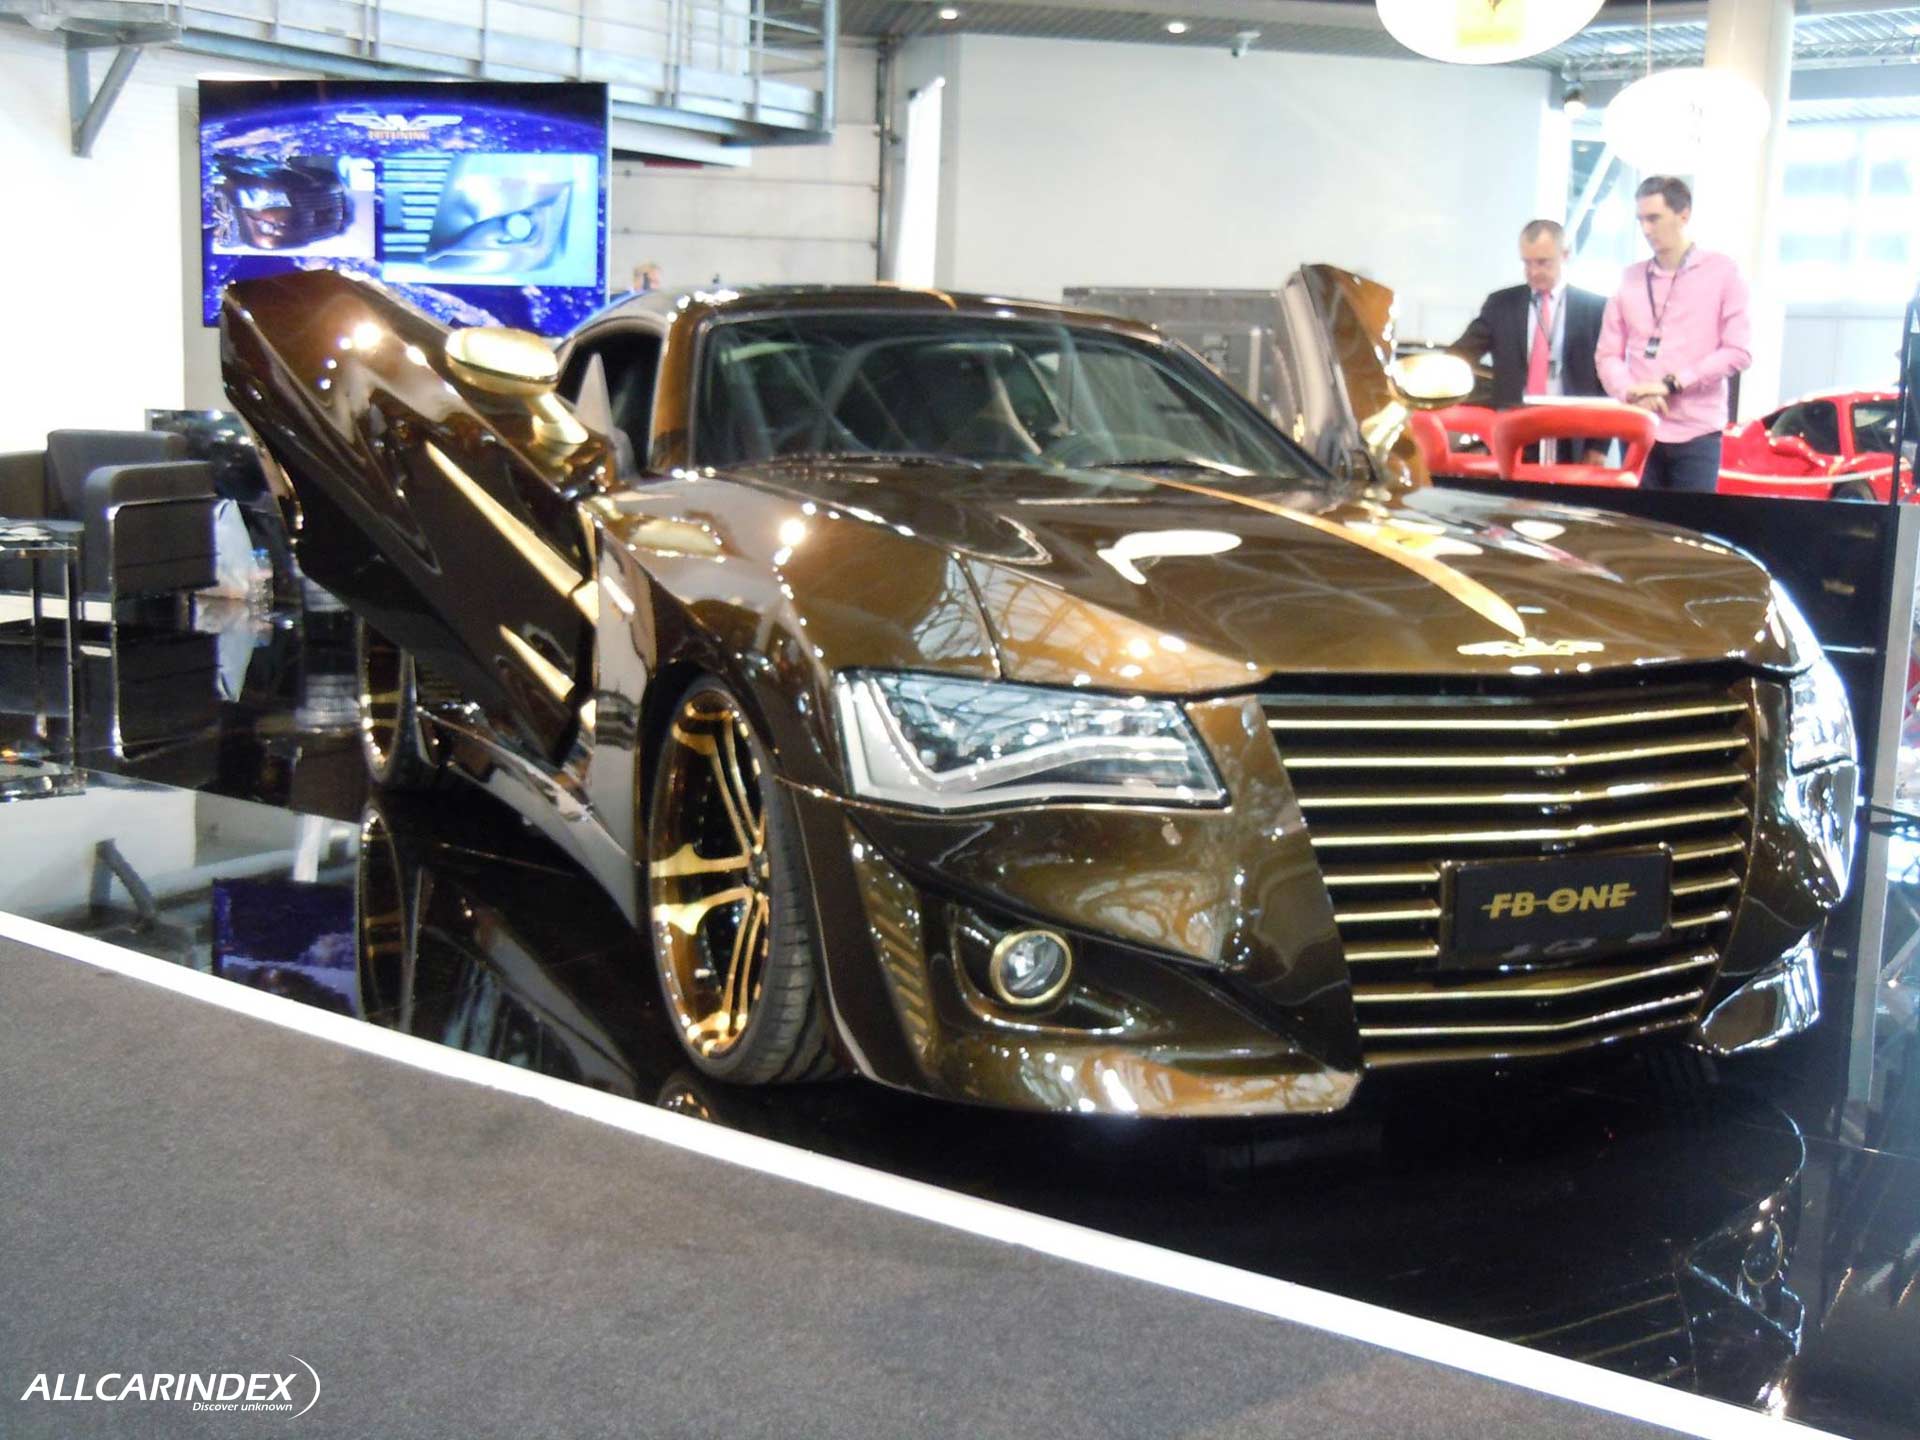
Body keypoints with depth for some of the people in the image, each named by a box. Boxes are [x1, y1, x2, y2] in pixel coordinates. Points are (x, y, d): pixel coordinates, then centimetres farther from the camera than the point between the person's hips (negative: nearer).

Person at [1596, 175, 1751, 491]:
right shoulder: (1630, 278, 12)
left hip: (1696, 433, -3)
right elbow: (1608, 354, 10)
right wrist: (1631, 393, -11)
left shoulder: (1723, 272, 4)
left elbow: (1738, 352, -4)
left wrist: (1672, 383, -12)